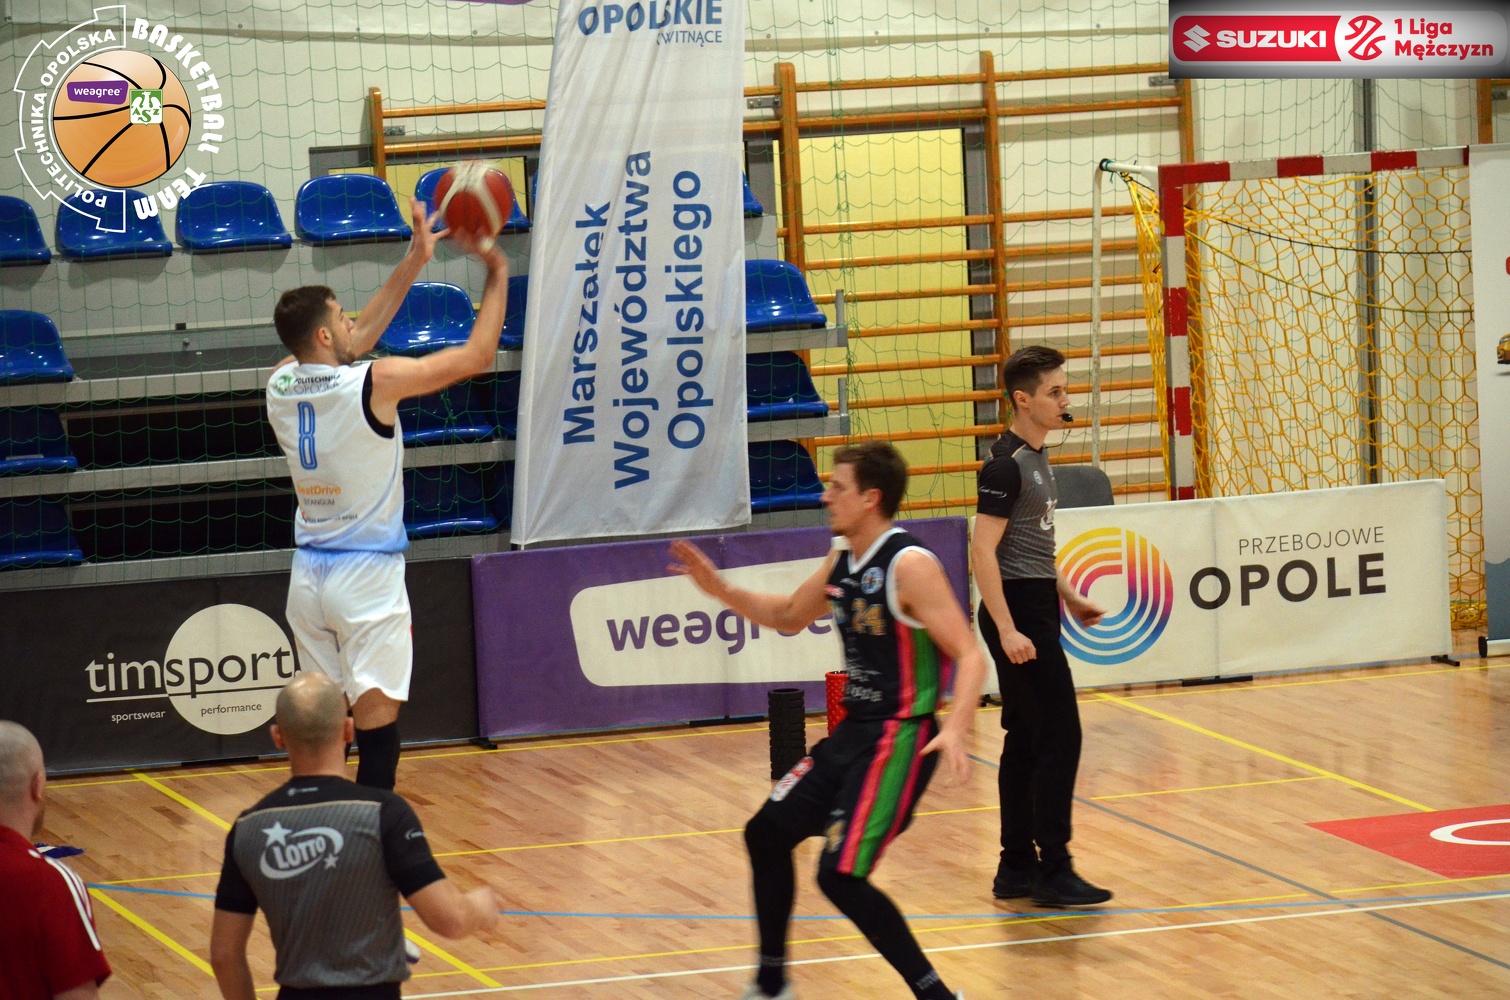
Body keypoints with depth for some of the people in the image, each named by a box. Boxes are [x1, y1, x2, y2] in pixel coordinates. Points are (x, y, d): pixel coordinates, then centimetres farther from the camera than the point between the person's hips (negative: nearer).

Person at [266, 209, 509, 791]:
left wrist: (414, 263, 20)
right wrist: (496, 274, 6)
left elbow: (354, 343, 19)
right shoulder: (375, 384, -16)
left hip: (309, 574, 6)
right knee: (377, 720, -7)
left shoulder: (281, 385, 2)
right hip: (367, 574, -6)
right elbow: (477, 355, -8)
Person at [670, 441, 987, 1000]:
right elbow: (788, 617, 26)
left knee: (841, 875, -15)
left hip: (899, 738, -10)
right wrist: (720, 590, 13)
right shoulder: (842, 563, 7)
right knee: (767, 833, 16)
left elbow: (969, 656, -22)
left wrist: (955, 730, -38)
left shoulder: (910, 566, -19)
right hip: (852, 732, 10)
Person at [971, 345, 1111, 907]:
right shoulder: (1006, 465, -16)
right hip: (1018, 612, -10)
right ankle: (1053, 872, -6)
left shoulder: (1036, 458, 13)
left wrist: (1067, 597, 25)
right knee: (1060, 736, -9)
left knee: (1026, 740, 10)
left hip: (1036, 609, 10)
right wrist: (1007, 630, -26)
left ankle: (1017, 868, 14)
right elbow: (983, 552, -21)